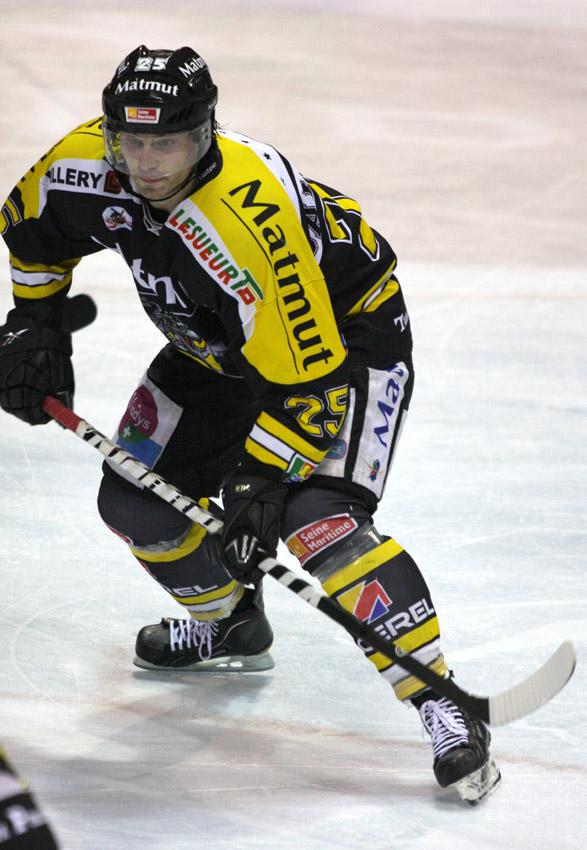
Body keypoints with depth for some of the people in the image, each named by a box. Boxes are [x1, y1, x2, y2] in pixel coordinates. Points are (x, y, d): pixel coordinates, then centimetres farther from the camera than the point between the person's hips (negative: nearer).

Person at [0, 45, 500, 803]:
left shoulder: (249, 224, -40)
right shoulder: (92, 166, -19)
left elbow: (307, 376, -35)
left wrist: (260, 477, -32)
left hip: (346, 331, -8)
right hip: (219, 347, 8)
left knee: (319, 522, -26)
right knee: (135, 499, 5)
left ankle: (442, 707, -26)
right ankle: (230, 625, 33)